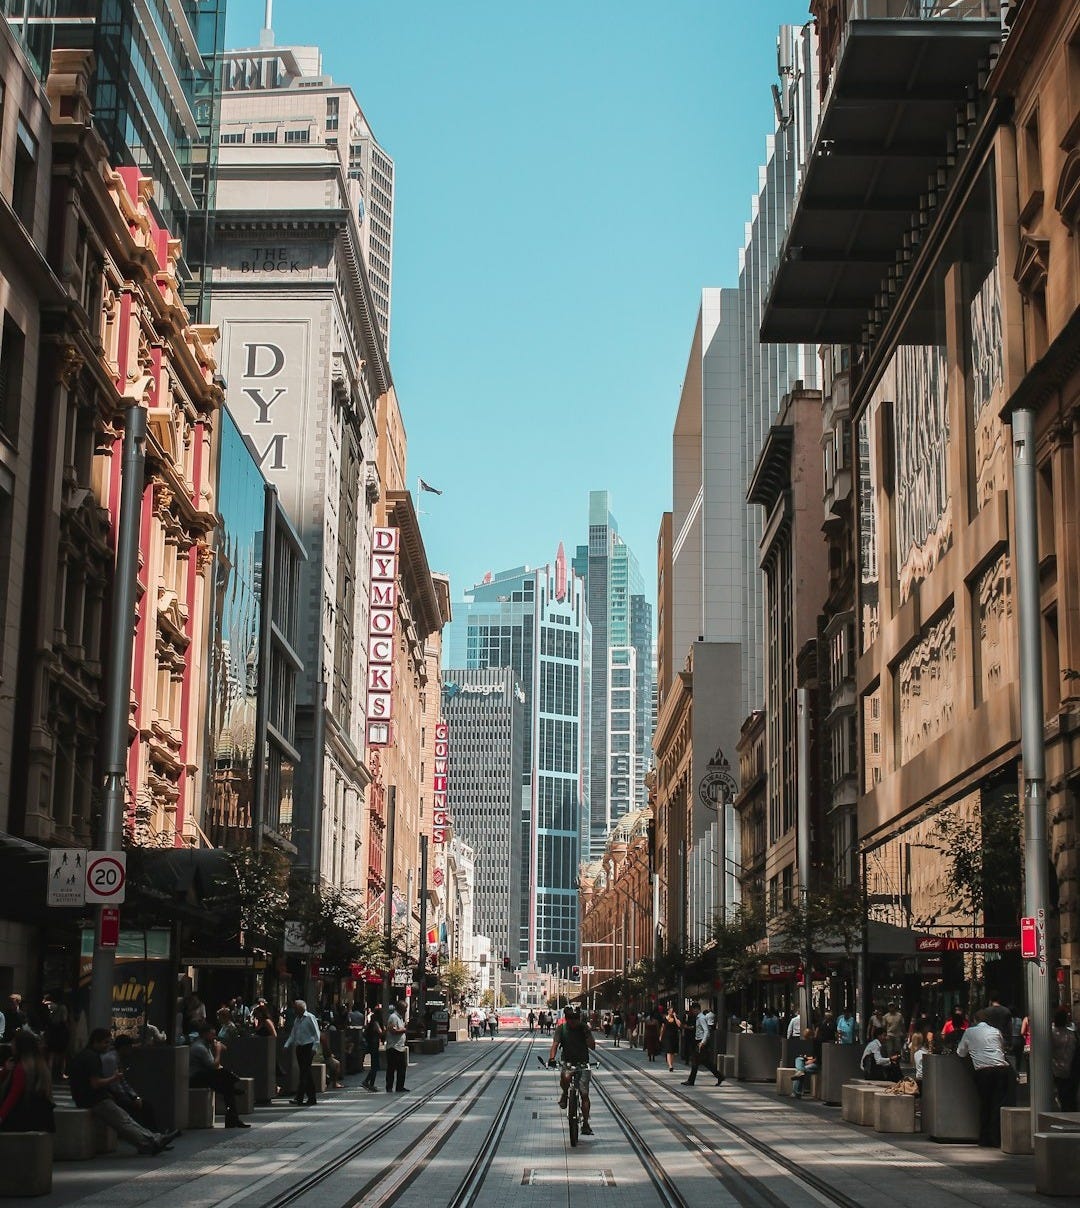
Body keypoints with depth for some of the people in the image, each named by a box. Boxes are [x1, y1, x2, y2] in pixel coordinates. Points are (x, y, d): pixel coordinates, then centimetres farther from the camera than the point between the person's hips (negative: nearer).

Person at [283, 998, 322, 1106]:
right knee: (306, 1073, 9)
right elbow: (293, 1035, 21)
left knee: (305, 1073, -11)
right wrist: (287, 1045, 9)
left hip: (308, 1047, -8)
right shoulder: (297, 1019, 16)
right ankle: (311, 1098, 13)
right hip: (299, 1047, 8)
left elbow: (317, 1033, -8)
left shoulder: (310, 1018, -6)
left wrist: (314, 1047, -15)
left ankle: (300, 1098, -16)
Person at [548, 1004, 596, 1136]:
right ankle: (564, 1095, -3)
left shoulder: (584, 1027, -3)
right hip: (568, 1063, -1)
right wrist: (551, 1058, -34)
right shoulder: (561, 1028, -4)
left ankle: (585, 1123, 9)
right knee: (565, 1077, -35)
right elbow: (555, 1044, -16)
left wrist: (587, 1033, -25)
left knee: (584, 1094, -3)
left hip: (583, 1064, 1)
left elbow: (592, 1046, -9)